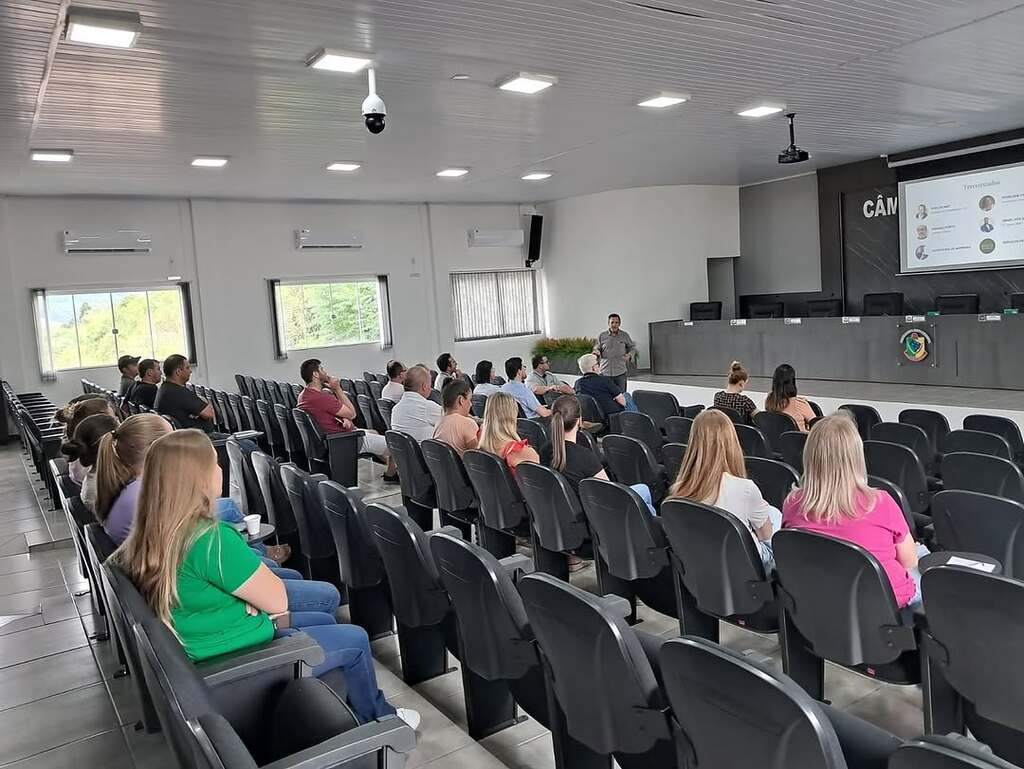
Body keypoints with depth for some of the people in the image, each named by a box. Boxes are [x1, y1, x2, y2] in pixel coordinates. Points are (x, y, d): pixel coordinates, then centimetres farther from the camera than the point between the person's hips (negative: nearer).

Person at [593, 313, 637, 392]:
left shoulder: (625, 336, 5)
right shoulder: (601, 336, 4)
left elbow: (632, 347, 14)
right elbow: (596, 349, 9)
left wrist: (629, 355, -7)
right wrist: (597, 352, -15)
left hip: (620, 372, 0)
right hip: (605, 372, 0)